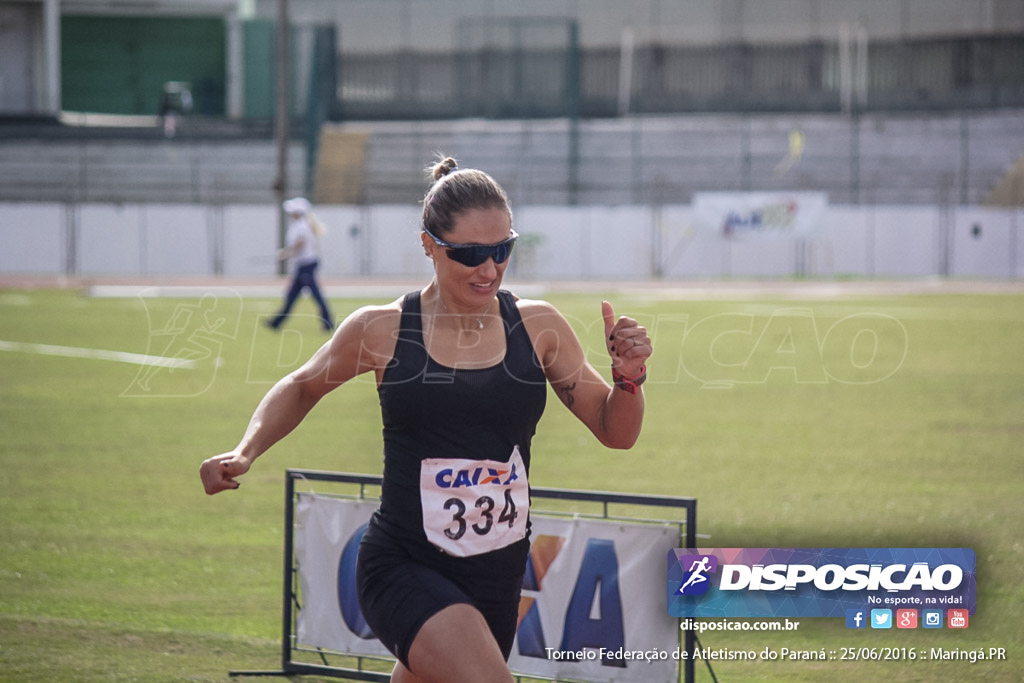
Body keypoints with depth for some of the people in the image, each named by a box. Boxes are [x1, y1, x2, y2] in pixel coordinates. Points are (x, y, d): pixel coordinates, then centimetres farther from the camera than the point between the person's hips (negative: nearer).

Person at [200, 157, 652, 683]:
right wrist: (245, 453, 2)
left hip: (495, 580, 4)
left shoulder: (537, 328, 1)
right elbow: (302, 388, 16)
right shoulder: (380, 332, -4)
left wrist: (628, 377, -12)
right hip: (404, 572, -4)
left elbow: (615, 433, 8)